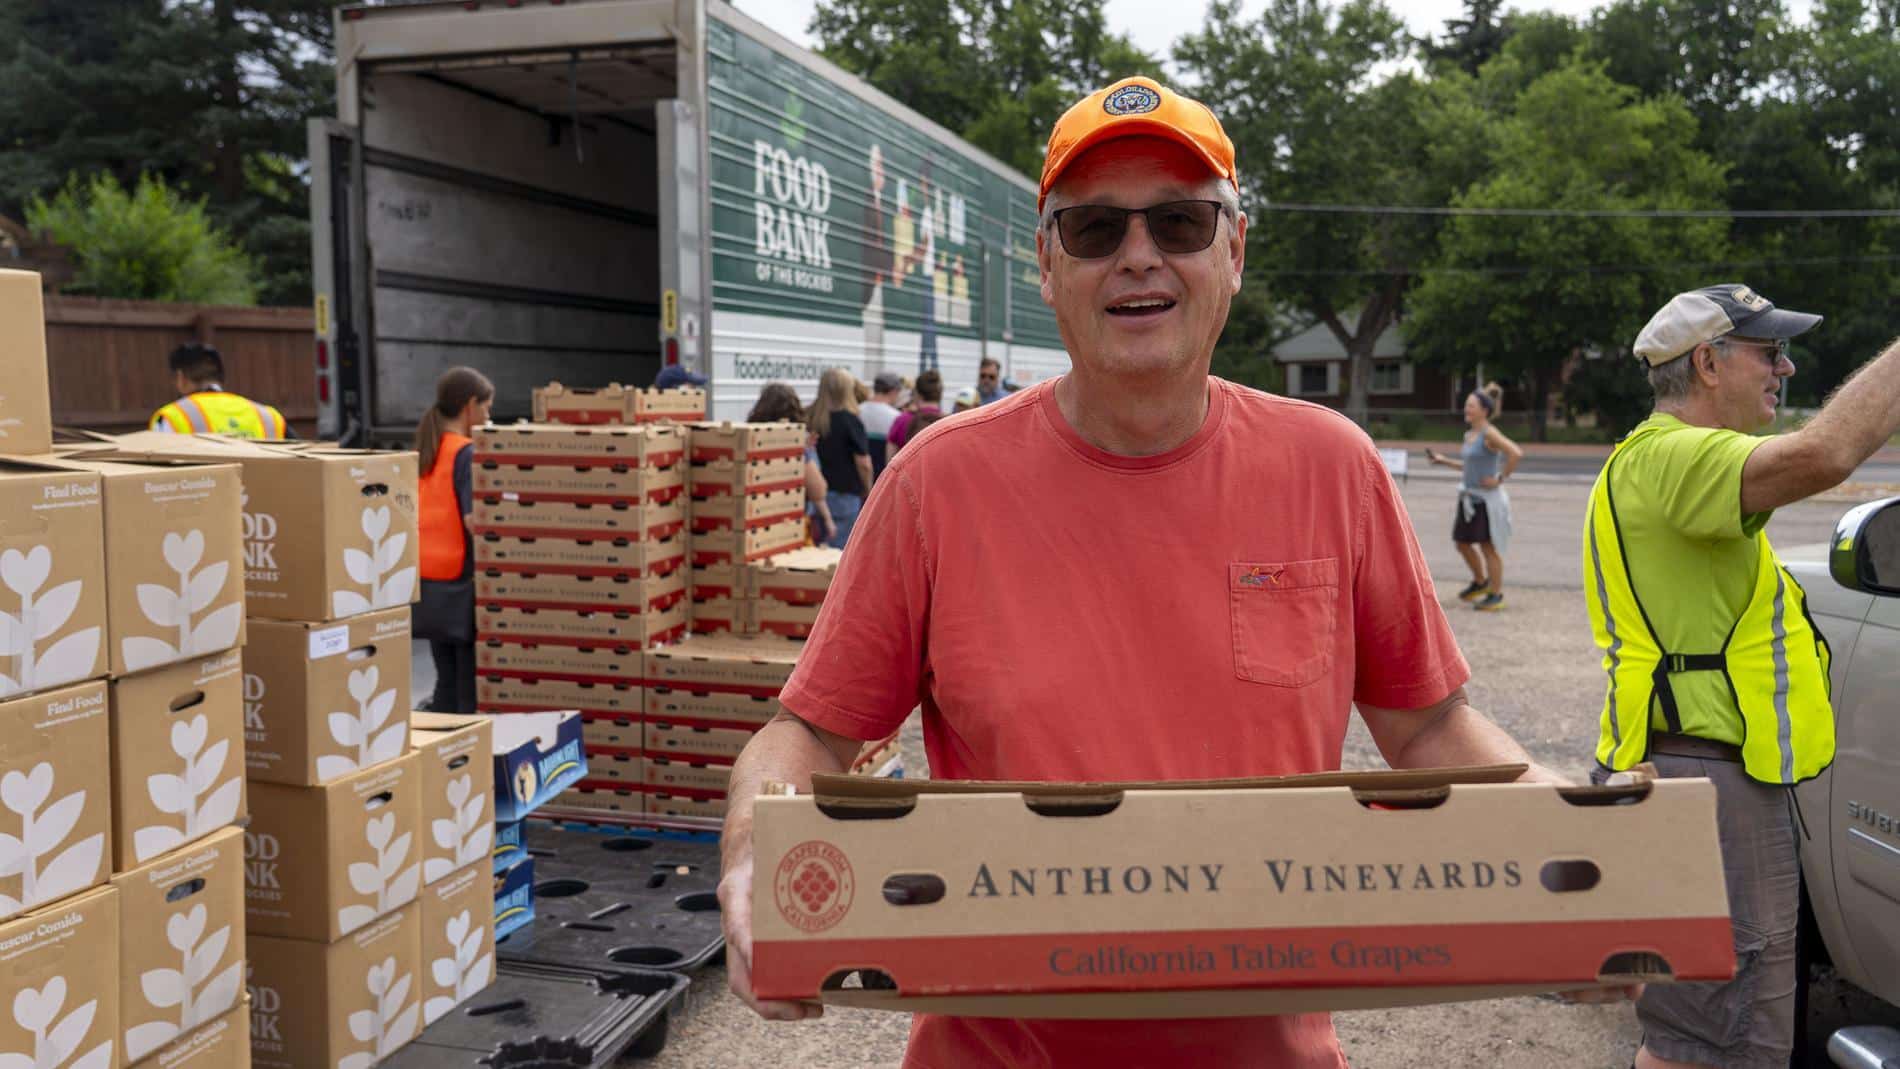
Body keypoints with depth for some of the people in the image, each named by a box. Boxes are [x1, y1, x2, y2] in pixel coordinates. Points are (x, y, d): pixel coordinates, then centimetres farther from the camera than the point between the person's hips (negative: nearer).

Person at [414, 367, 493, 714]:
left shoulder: (423, 451, 11)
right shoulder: (467, 453, -12)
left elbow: (418, 514, 14)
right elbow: (474, 520, -22)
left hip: (428, 583, 8)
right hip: (461, 584, -8)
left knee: (446, 682, 16)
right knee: (472, 687, -1)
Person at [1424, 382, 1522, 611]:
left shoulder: (1490, 433, -15)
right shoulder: (1470, 435, 10)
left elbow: (1516, 454, -27)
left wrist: (1501, 478, -20)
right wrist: (1443, 460, 17)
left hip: (1487, 498, -8)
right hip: (1470, 497, 8)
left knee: (1488, 547, 1)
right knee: (1462, 543, 13)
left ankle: (1496, 595, 13)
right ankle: (1480, 582, 34)